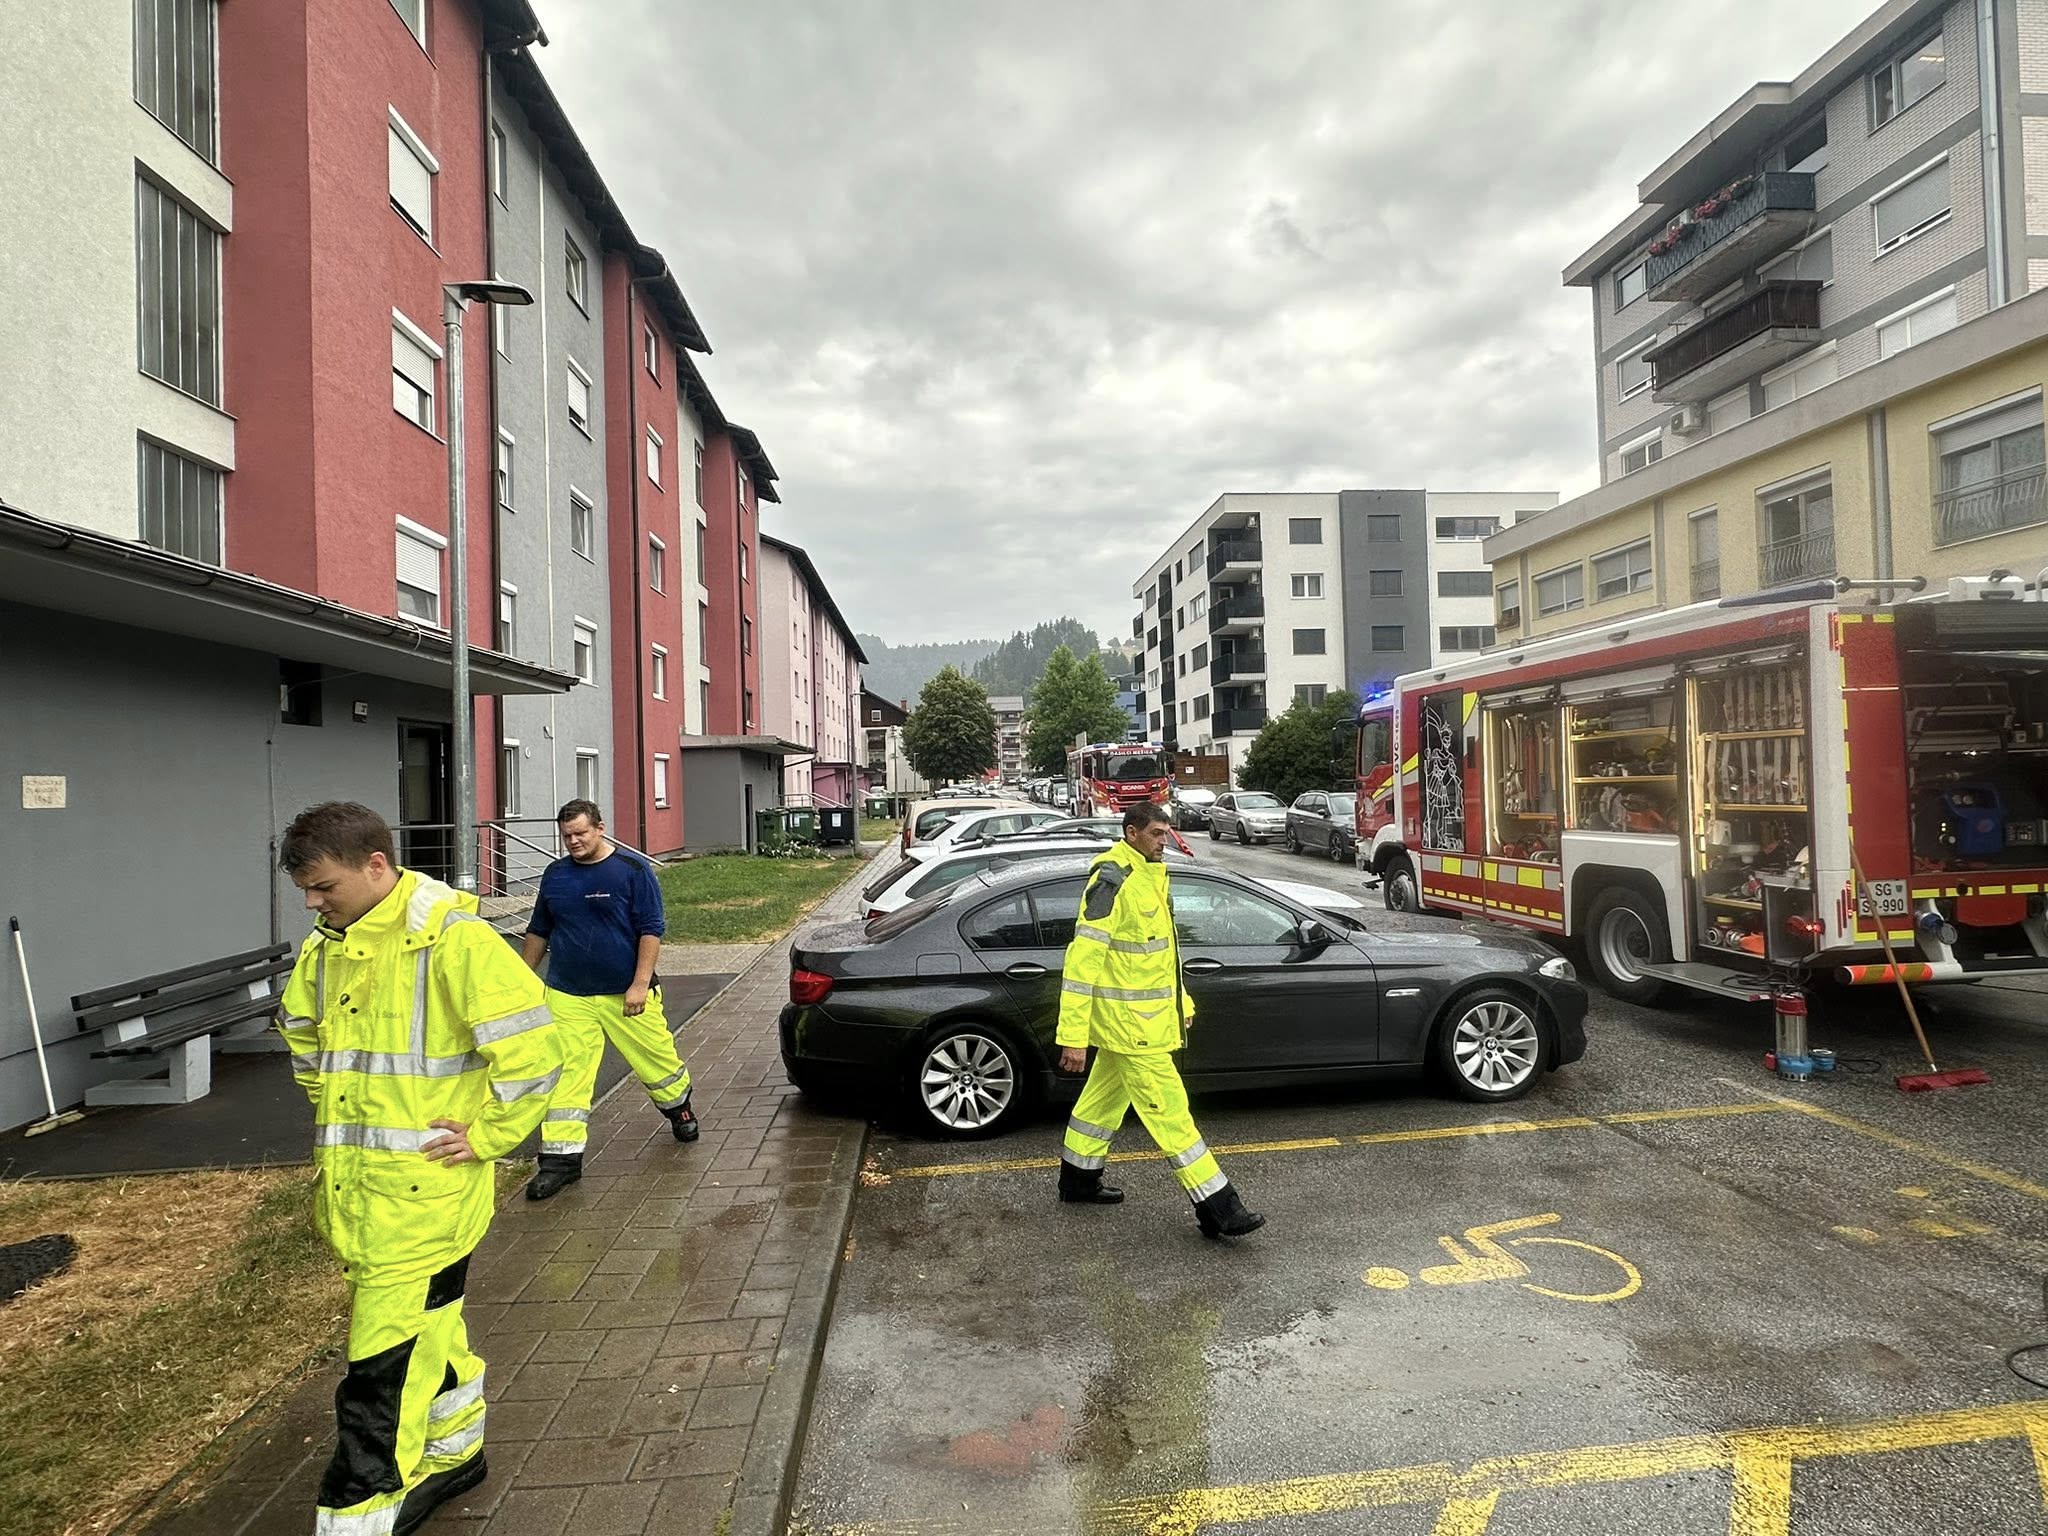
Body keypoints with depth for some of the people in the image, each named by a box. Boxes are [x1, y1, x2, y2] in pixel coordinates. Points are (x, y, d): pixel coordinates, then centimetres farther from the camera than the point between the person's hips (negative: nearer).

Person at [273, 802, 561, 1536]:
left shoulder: (453, 940, -20)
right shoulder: (326, 947, 6)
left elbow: (533, 1048, -22)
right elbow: (301, 1032, 25)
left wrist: (484, 1136, -16)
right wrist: (335, 1116, 17)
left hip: (422, 1192, -8)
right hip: (354, 1189, 8)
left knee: (386, 1365, -1)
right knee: (428, 1329, 23)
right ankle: (454, 1452, 41)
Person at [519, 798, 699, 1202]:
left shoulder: (633, 869, -8)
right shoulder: (555, 874, 6)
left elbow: (651, 930, -9)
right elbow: (538, 931, 18)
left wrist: (640, 984, -15)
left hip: (626, 993, -3)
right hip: (568, 996, 3)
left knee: (656, 1058, 9)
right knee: (565, 1073, -3)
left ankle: (679, 1108, 38)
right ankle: (561, 1157, 5)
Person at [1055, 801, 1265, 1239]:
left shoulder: (1150, 875, 11)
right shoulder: (1111, 881, -21)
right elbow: (1082, 959, -23)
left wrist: (1182, 1002, 20)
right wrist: (1073, 1036, -24)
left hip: (1146, 1014, 10)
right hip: (1128, 1022, -10)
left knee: (1105, 1096, 21)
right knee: (1169, 1110, -5)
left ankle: (1078, 1179, 37)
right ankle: (1216, 1208, 0)